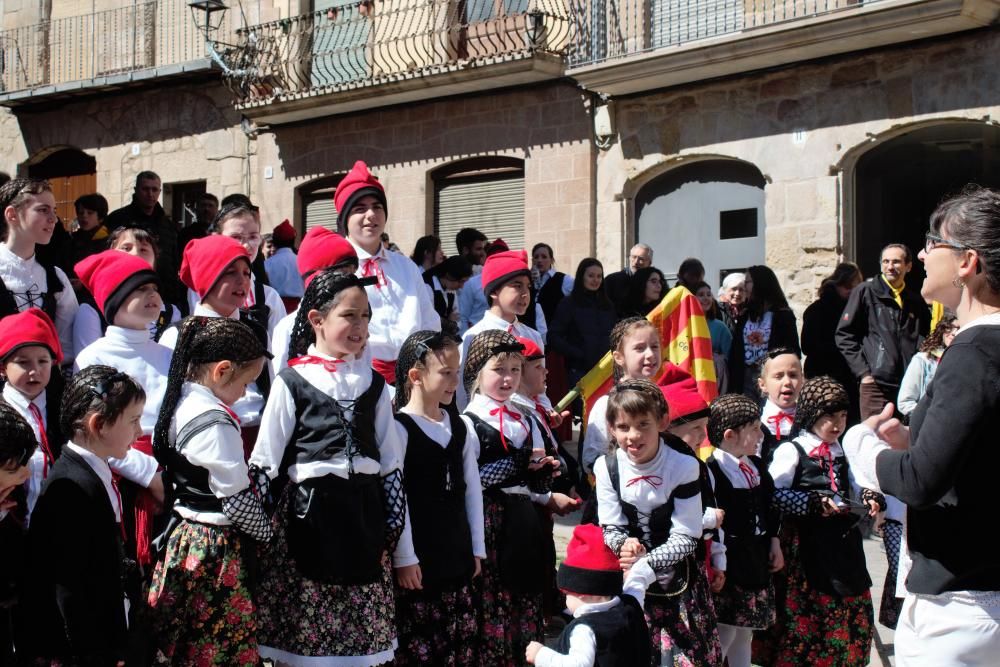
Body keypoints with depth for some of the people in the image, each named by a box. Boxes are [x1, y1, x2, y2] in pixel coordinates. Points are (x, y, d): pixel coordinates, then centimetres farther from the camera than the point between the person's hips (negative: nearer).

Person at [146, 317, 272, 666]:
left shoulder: (181, 405, 7)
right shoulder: (214, 422, -21)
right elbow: (236, 497, -19)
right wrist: (266, 531, -4)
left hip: (184, 532, 10)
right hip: (216, 545, -10)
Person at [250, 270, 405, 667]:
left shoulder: (373, 384, 9)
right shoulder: (292, 381, -3)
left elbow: (392, 462, 11)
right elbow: (265, 461, -2)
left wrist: (392, 523, 6)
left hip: (364, 509, 4)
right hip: (308, 509, -3)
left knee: (362, 634, 9)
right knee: (301, 632, 2)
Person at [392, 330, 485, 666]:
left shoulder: (460, 427, 9)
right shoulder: (399, 428, -11)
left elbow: (472, 489, 13)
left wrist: (477, 549, 12)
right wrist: (404, 558, -14)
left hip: (457, 556, 6)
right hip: (417, 560, -6)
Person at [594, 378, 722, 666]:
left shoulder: (684, 466, -16)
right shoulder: (606, 467, -8)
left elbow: (686, 537, -15)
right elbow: (611, 528, -4)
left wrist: (647, 560, -29)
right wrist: (625, 545, -27)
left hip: (679, 576, -2)